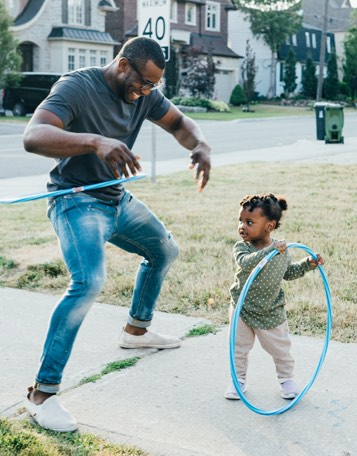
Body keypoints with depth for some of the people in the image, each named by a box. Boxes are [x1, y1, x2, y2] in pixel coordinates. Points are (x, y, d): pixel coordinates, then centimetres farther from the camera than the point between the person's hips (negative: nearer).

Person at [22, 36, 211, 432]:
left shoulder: (144, 94, -1)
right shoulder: (77, 87, -23)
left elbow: (179, 123, 9)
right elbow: (33, 136, -36)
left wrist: (200, 145, -17)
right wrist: (95, 141, -53)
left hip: (117, 200, 9)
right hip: (77, 202, -9)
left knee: (165, 251, 23)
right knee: (89, 282, -29)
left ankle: (136, 330, 44)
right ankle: (42, 393, -20)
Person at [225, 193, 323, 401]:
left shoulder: (282, 250, -10)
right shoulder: (242, 247, -18)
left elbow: (288, 272, 8)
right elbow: (245, 262, -42)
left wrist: (308, 264, -4)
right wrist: (270, 250, -51)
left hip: (271, 313, 1)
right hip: (242, 310, -1)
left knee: (280, 349, 15)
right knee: (238, 349, 13)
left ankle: (287, 378, 37)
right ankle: (239, 380, 32)